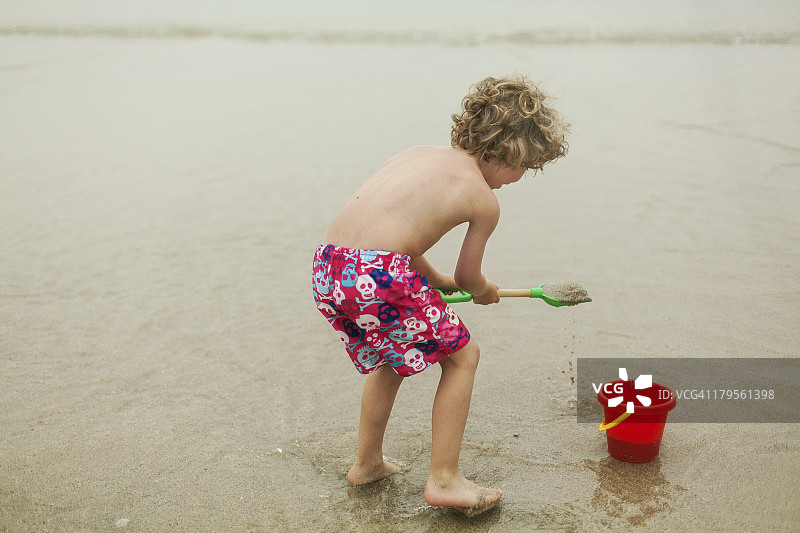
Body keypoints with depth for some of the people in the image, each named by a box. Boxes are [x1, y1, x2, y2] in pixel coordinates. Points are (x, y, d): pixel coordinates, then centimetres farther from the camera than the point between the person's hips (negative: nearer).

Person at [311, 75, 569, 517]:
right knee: (461, 355, 14)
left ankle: (367, 462, 42)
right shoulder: (485, 201, 3)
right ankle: (444, 480, 16)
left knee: (389, 355, 32)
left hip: (327, 270, 8)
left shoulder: (420, 154, 23)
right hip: (379, 276, -8)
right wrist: (487, 292, 38)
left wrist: (434, 279, 42)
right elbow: (468, 277, 14)